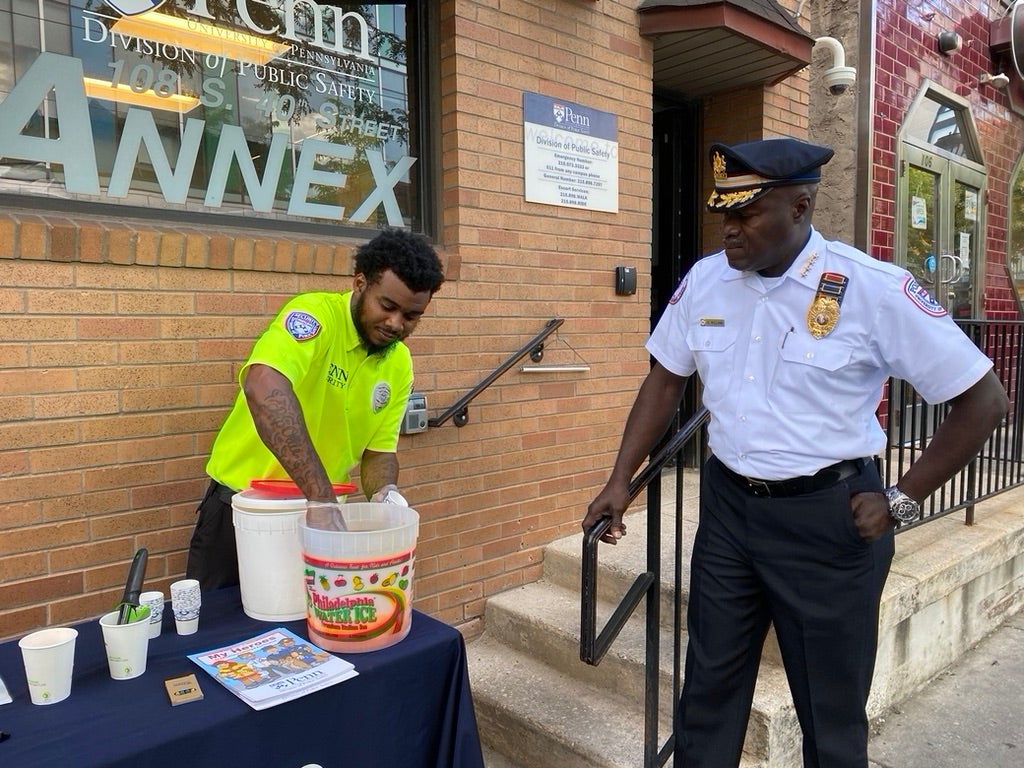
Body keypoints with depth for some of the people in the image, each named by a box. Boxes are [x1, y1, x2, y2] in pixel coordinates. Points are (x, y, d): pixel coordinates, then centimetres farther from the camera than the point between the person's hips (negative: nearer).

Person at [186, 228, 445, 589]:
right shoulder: (315, 314, -22)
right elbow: (262, 387, -41)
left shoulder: (399, 365, -2)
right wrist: (322, 498, -46)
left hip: (319, 512, 5)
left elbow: (379, 449, 4)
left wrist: (385, 493, -19)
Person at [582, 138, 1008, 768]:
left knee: (831, 712, 14)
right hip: (727, 505, 4)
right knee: (708, 691, 17)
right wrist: (621, 481, 4)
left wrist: (901, 501, -9)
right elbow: (666, 381, 9)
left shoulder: (875, 290, -15)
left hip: (827, 517, -3)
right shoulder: (705, 280, -2)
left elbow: (984, 400, -8)